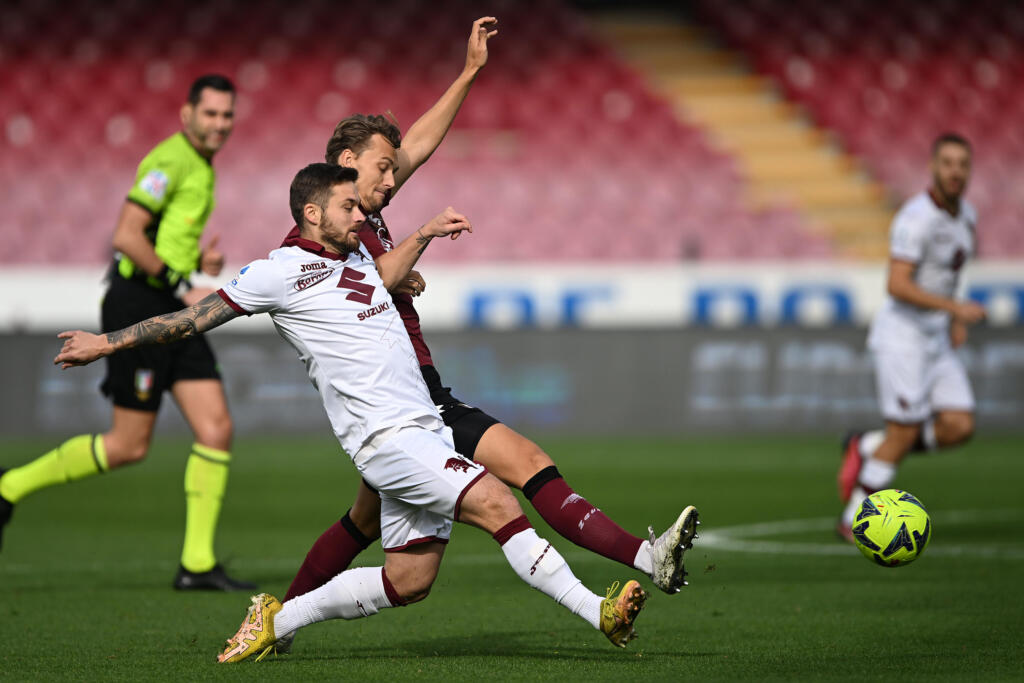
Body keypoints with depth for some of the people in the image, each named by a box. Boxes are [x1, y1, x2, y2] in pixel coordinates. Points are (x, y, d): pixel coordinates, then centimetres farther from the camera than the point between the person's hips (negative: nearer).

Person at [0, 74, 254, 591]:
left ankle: (198, 564, 1)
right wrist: (181, 286, -19)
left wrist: (200, 260, 8)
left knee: (217, 429, -2)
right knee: (128, 446, -4)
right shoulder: (168, 161, -14)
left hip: (172, 312, 9)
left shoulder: (201, 169, 17)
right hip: (139, 305, -9)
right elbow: (126, 236, -21)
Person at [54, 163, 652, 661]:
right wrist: (108, 343, 6)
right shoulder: (282, 270, -4)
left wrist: (423, 237, 33)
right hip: (388, 436, -9)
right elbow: (194, 319, 3)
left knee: (408, 581, 7)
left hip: (424, 430, 9)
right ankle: (597, 611, -24)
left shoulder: (355, 254, 17)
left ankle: (277, 620, 21)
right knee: (497, 504, -22)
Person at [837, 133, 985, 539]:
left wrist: (955, 322, 12)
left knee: (959, 428, -4)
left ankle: (866, 449, 14)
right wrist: (955, 308, -28)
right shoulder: (916, 218, -20)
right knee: (904, 435, -5)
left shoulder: (965, 215, 7)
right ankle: (855, 521, 10)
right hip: (901, 334, -8)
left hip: (936, 339, 8)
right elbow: (898, 286, -26)